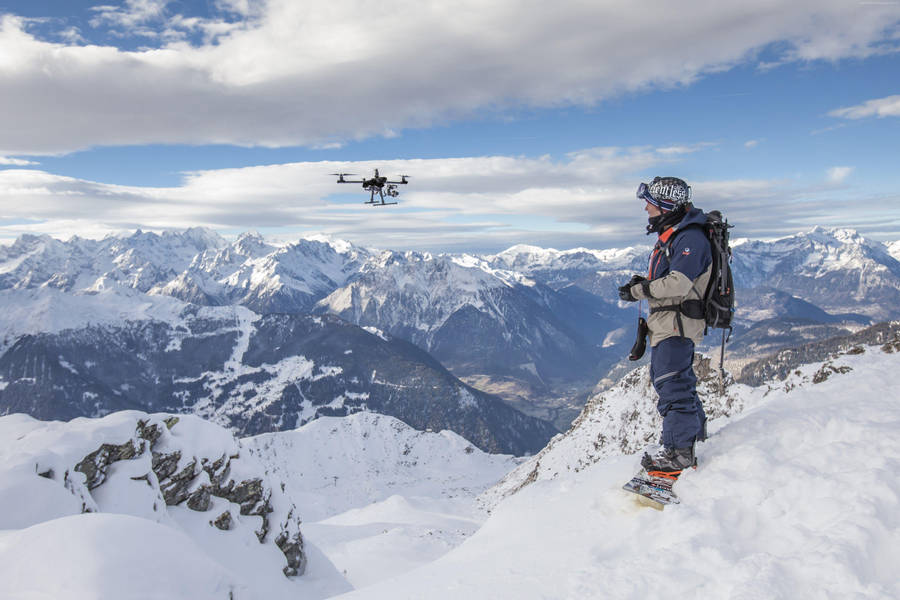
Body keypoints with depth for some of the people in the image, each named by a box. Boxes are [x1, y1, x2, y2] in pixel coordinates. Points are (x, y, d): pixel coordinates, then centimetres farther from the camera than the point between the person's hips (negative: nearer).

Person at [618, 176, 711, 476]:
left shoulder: (689, 238, -17)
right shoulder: (670, 235, 16)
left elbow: (678, 283, -27)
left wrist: (638, 291, -19)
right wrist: (642, 281, 2)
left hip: (677, 324, -11)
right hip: (666, 324, 11)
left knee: (673, 384, -6)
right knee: (665, 379, 20)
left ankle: (679, 452, 3)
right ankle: (694, 430, 35)